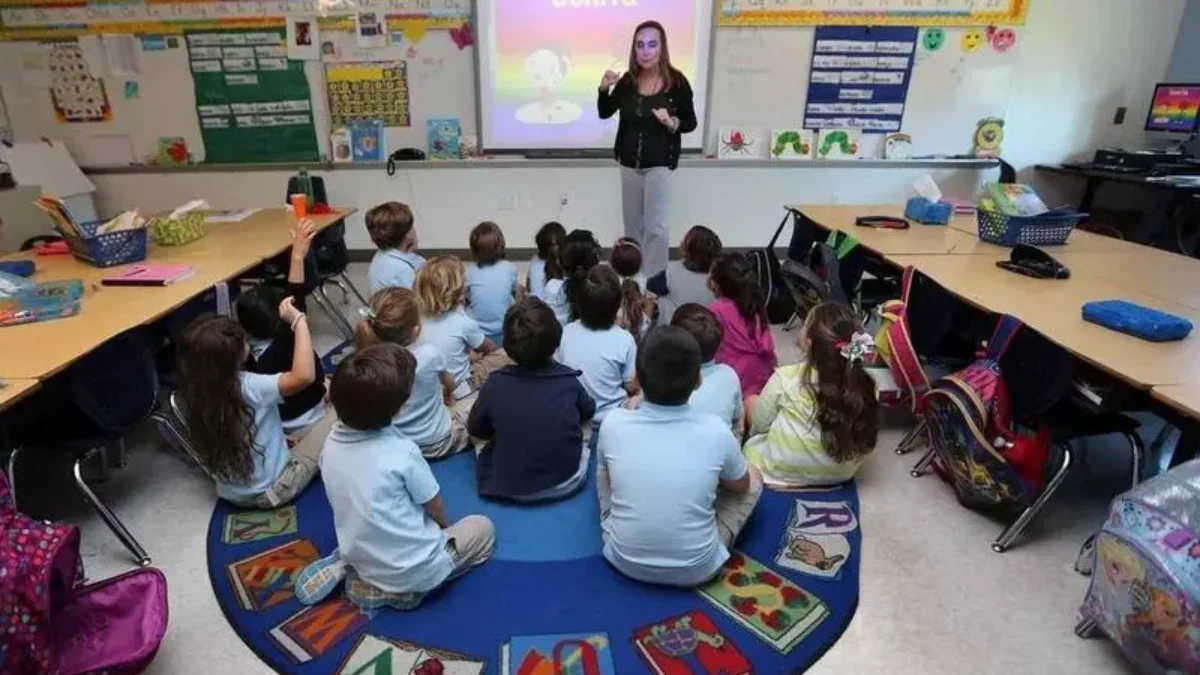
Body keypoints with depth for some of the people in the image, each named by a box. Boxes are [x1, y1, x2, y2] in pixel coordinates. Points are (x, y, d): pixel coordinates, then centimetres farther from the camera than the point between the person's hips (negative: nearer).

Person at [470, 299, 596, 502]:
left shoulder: (495, 384, -16)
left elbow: (476, 429, 2)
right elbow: (588, 413, 10)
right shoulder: (569, 380, -13)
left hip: (510, 487, 0)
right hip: (567, 482, 0)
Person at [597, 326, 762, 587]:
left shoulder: (613, 424, -15)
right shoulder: (716, 431, -18)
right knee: (754, 478, 16)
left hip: (623, 560, 2)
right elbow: (741, 486, 4)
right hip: (696, 569, -1)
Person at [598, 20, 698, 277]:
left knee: (655, 225, -1)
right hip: (629, 162, 4)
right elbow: (604, 113, 5)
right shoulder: (628, 80, -1)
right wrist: (604, 89, -13)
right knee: (632, 222, 14)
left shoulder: (677, 82, -11)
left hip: (659, 163, -4)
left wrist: (672, 123, -25)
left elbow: (691, 123, -4)